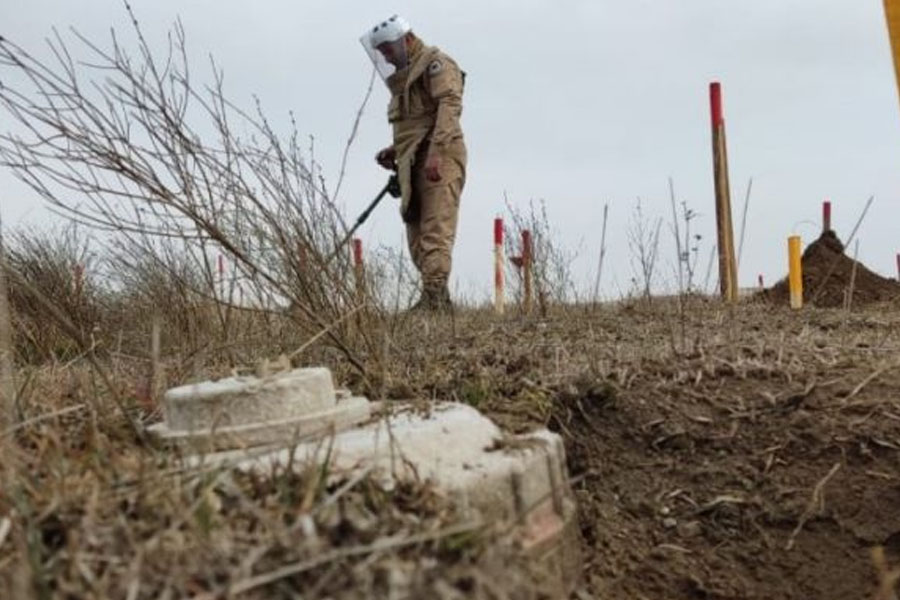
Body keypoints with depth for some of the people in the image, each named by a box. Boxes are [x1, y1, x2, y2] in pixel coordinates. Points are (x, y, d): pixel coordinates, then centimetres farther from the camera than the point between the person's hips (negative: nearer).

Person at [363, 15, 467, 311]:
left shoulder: (436, 63, -2)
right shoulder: (404, 76, 25)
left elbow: (449, 106, -18)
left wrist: (436, 154, -27)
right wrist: (395, 151, 14)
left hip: (439, 163, -9)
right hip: (414, 166, 9)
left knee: (435, 231, -15)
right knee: (417, 236, 7)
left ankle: (434, 296, -18)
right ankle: (439, 301, 11)